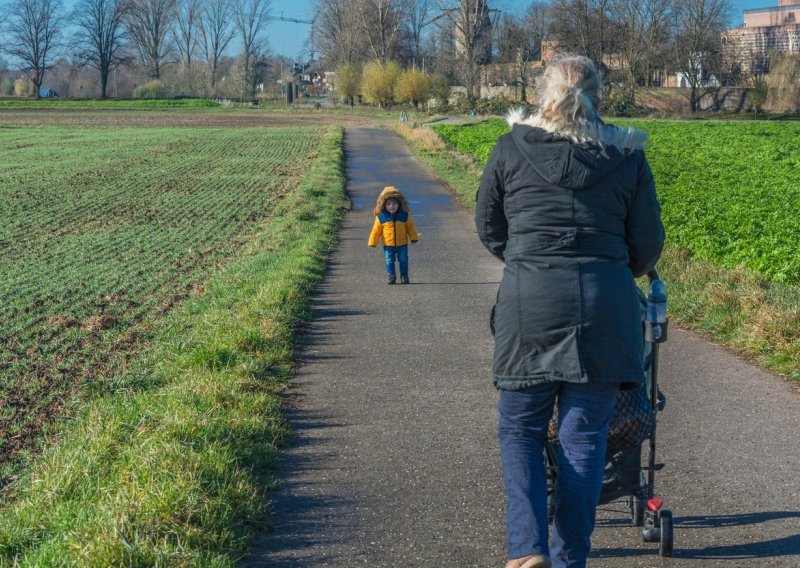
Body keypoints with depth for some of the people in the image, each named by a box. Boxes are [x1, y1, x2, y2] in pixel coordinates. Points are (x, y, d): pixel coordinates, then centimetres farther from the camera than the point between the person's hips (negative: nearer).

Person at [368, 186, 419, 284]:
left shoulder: (404, 215, -5)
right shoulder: (381, 217, -8)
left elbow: (410, 228, 5)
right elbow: (376, 231, -2)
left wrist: (414, 238, 5)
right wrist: (373, 243, -1)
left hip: (402, 244, 1)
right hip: (388, 246, -1)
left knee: (403, 260, 7)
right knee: (389, 261, 1)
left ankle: (404, 276, 22)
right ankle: (390, 277, 14)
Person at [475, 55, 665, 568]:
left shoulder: (511, 148, 5)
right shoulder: (626, 156, 6)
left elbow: (488, 227, 14)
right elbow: (648, 242, 7)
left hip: (529, 301, -1)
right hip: (606, 306, 1)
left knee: (520, 429, 11)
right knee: (585, 435, 9)